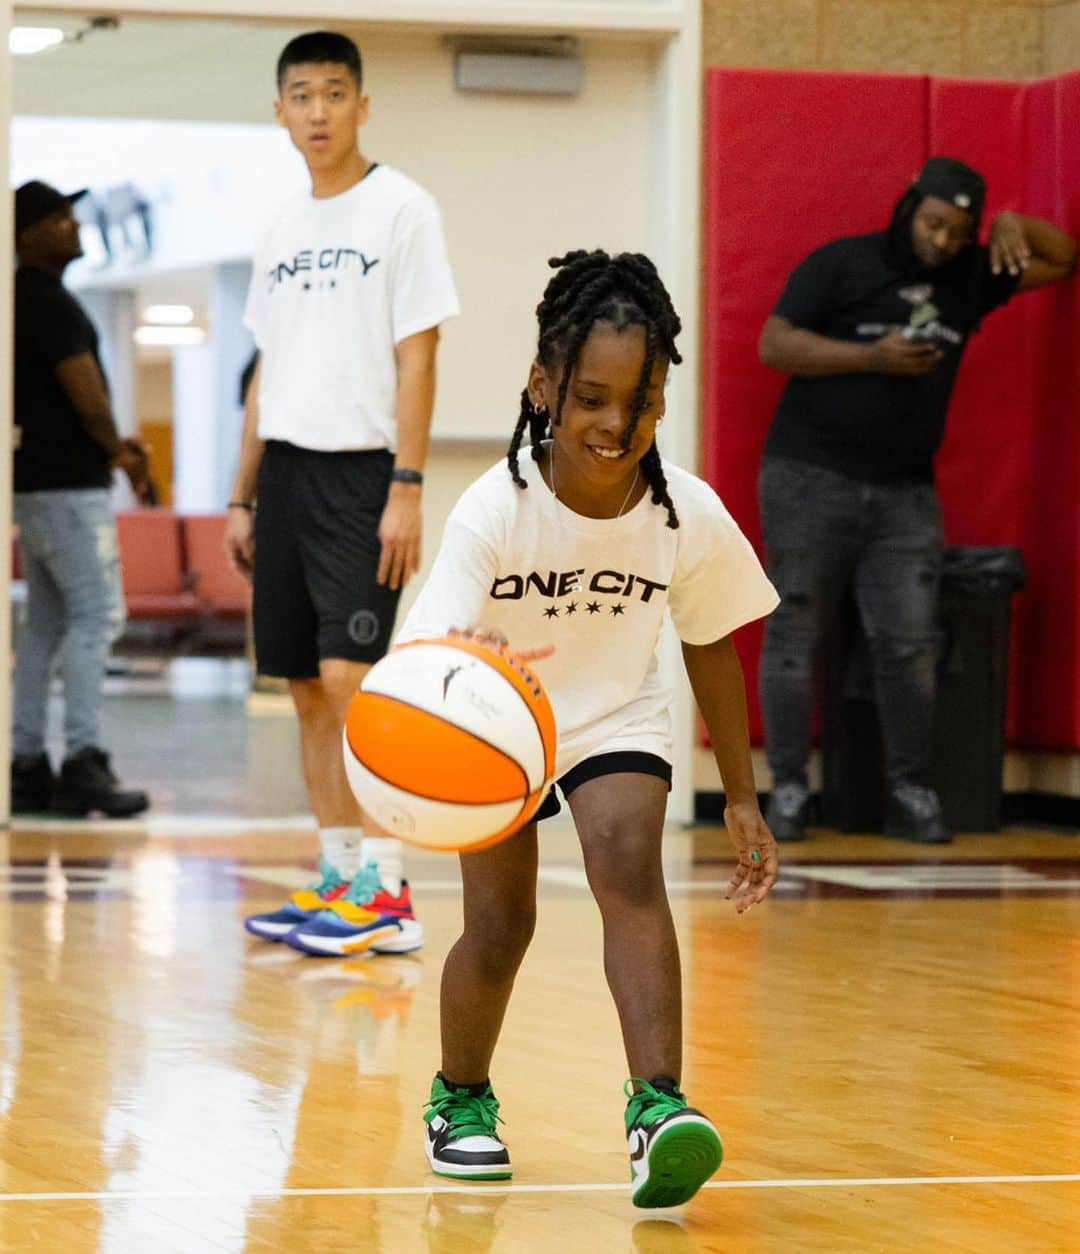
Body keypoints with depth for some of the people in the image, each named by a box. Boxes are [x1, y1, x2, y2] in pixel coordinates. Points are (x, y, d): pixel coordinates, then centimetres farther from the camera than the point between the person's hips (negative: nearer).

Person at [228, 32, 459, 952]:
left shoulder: (400, 208, -5)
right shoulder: (282, 233, 15)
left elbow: (418, 358, -10)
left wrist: (407, 489, -17)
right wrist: (244, 499, 16)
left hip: (362, 471, -7)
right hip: (286, 471, 7)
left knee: (350, 677, -15)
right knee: (307, 687, 7)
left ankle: (388, 894, -13)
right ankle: (340, 876, 14)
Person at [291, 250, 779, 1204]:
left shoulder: (691, 516, -21)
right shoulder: (494, 512, -29)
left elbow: (711, 649, -4)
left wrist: (742, 797, 2)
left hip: (617, 716, 1)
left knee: (629, 863, -25)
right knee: (500, 921, -2)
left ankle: (658, 1103, -32)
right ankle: (461, 1097, 27)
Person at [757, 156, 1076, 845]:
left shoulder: (969, 278, 11)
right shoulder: (841, 265, -3)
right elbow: (774, 344, -9)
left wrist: (1015, 226, 0)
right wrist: (873, 356, -16)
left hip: (906, 492, 4)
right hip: (811, 479, -4)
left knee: (909, 645, -3)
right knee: (795, 638, -2)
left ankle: (911, 793, 2)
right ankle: (789, 790, 4)